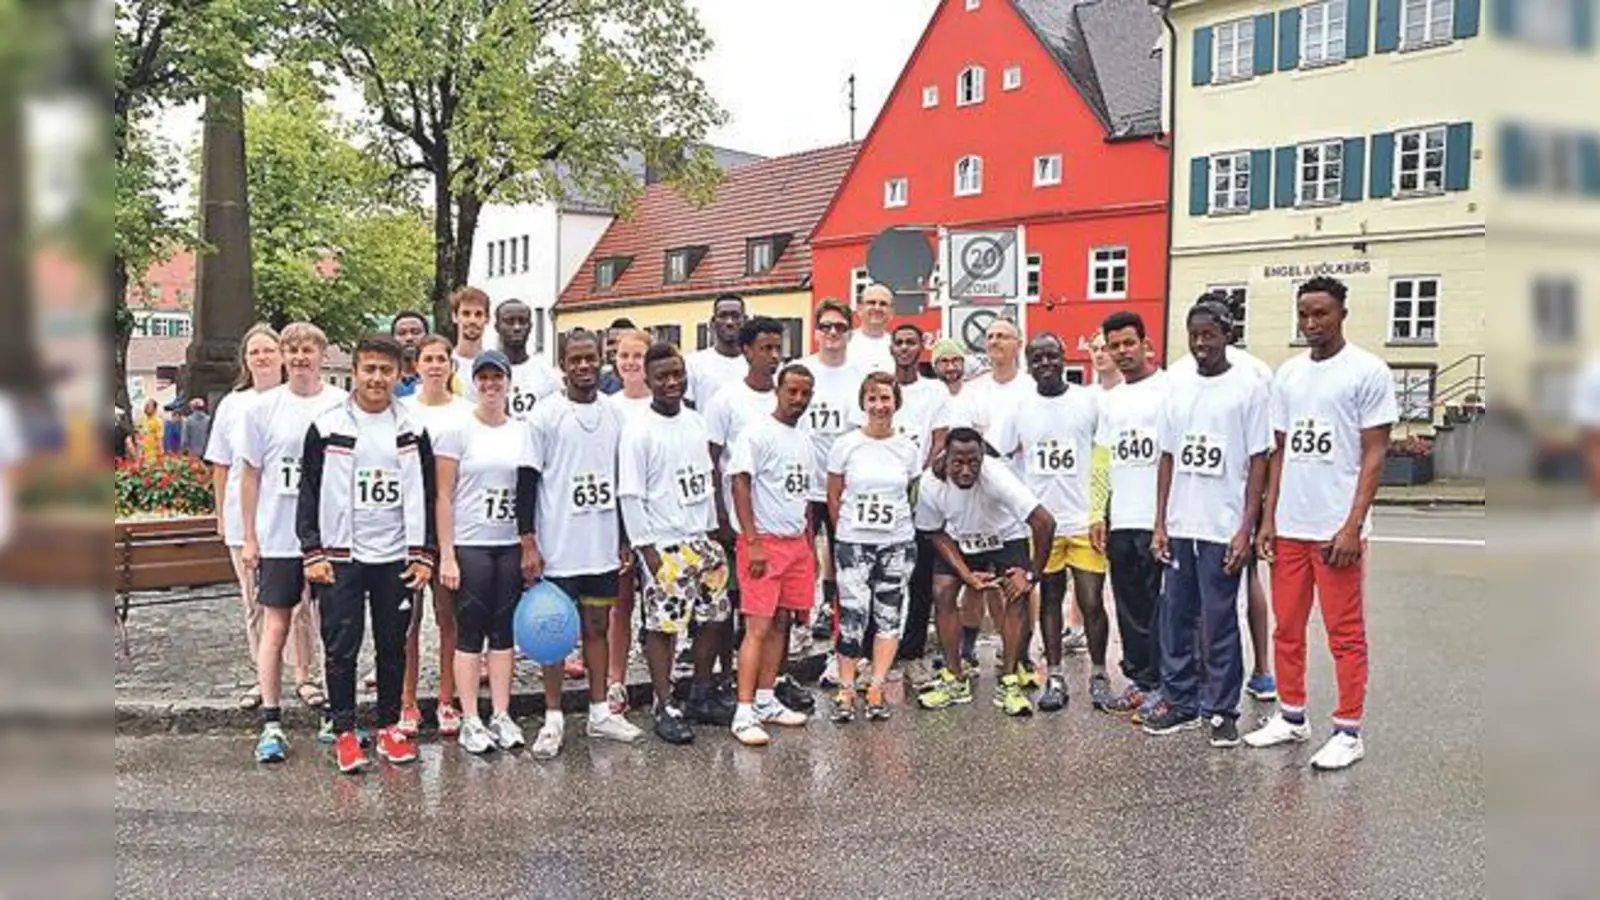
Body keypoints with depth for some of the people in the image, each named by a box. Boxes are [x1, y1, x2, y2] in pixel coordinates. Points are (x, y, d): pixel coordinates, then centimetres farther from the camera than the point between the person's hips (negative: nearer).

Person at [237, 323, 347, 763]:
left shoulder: (343, 405, 1)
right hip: (278, 537, 0)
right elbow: (250, 475, 5)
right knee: (275, 626, 4)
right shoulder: (262, 407, 2)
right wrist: (249, 537, 2)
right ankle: (271, 723, 11)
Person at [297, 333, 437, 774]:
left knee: (393, 646, 9)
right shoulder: (327, 428, -1)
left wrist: (424, 554, 0)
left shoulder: (413, 430, 6)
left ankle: (389, 728, 21)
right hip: (340, 557, -2)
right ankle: (344, 733, 14)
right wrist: (313, 552, -6)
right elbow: (309, 494, 0)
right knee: (341, 647, 2)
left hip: (397, 557, 2)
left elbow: (426, 495, 7)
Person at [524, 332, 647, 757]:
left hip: (603, 546, 4)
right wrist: (530, 545, -11)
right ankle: (553, 719, 15)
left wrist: (625, 540, 12)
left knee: (598, 626, 12)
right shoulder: (545, 415, -6)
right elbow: (528, 482, -7)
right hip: (558, 547, -4)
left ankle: (600, 712, 23)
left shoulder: (615, 413, 8)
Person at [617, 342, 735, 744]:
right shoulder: (638, 431, -11)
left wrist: (712, 531, 13)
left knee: (717, 616, 11)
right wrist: (646, 550, -16)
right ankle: (665, 708, 11)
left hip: (701, 539, 7)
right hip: (663, 545, -7)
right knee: (663, 625, -1)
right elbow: (630, 495, -13)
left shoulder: (696, 421, 9)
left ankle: (701, 696, 25)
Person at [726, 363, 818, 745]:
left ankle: (766, 701, 18)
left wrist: (810, 547, 18)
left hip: (796, 542, 8)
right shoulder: (757, 433, -8)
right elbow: (740, 486, -13)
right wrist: (753, 544, -18)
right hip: (765, 542, -7)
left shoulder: (803, 440, 17)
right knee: (759, 627, -9)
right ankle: (744, 713, -7)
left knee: (781, 623, 10)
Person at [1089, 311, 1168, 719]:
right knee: (1129, 606, 12)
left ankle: (1159, 685, 8)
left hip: (1157, 518, -6)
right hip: (1119, 521, 7)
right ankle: (1138, 679, 22)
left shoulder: (1168, 388, -4)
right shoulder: (1110, 398, 17)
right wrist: (1097, 513, 12)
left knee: (1158, 605, -1)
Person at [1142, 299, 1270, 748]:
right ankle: (1179, 701, 22)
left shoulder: (1248, 386, -4)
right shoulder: (1178, 386, 10)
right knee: (1176, 616, 10)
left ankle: (1222, 710, 13)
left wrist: (1246, 529, -11)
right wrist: (1160, 524, 7)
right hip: (1179, 526, 5)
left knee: (1219, 621, 1)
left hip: (1223, 528, -5)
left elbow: (1258, 461, -6)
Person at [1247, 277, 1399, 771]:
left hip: (1337, 528, -5)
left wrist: (1352, 526, -13)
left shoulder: (1368, 371, -4)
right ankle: (1292, 716, 25)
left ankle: (1348, 731, 12)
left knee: (1346, 633, 2)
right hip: (1289, 526, 5)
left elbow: (1374, 455, -7)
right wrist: (1268, 518, 8)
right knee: (1287, 628, 12)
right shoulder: (1287, 374, 11)